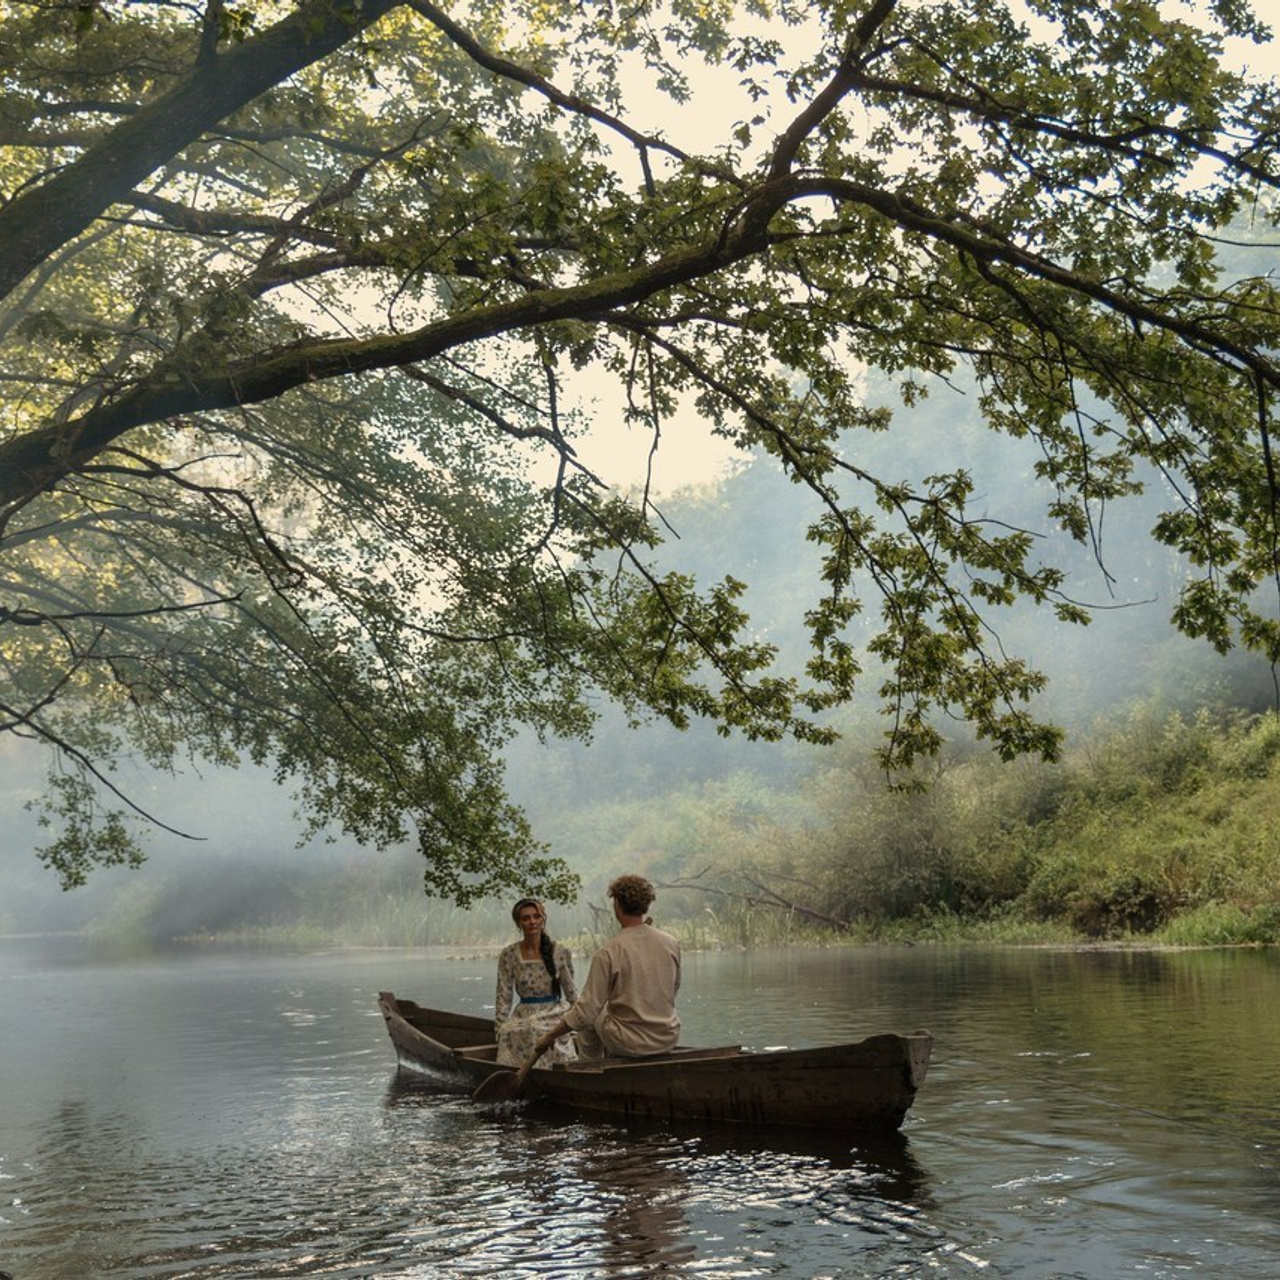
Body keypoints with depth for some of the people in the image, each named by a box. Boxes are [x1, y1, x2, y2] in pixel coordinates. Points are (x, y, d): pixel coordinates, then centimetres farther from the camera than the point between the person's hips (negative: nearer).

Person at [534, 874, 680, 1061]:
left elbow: (586, 1010, -17)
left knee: (589, 1020, 26)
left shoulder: (608, 953, -18)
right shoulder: (671, 944, -5)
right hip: (669, 1038, 5)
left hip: (629, 1045, -4)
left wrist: (550, 1036, -4)